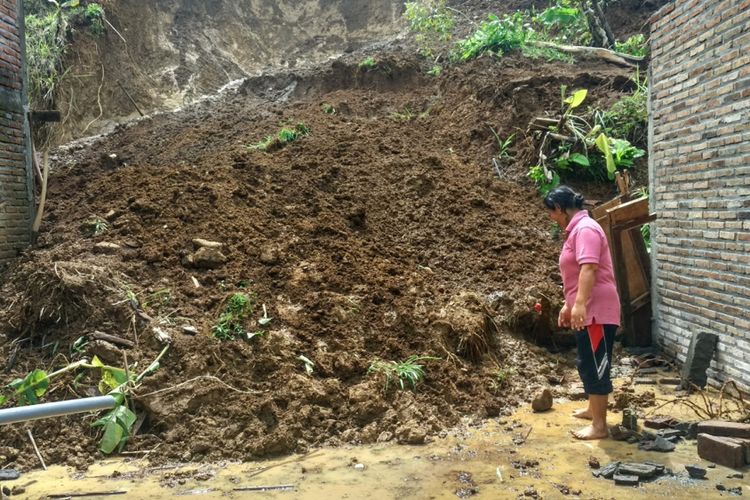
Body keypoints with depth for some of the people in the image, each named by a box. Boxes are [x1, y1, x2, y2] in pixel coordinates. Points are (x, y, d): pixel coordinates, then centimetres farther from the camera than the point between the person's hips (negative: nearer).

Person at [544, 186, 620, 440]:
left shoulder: (585, 229, -16)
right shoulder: (576, 230, 17)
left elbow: (588, 268, -30)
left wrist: (579, 304, -38)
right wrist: (568, 305, 27)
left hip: (596, 311, -11)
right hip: (587, 311, 11)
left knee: (595, 365, -6)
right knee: (588, 363, 21)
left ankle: (599, 426, 0)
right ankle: (593, 408, 37)